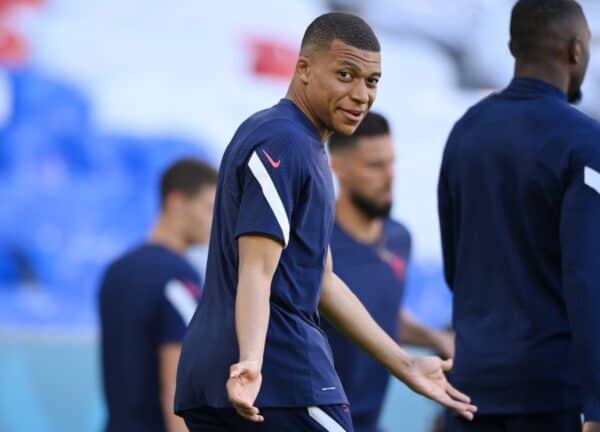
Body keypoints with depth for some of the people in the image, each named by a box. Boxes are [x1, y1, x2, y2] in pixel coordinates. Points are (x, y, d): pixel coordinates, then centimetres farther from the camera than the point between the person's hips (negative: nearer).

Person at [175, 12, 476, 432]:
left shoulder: (305, 146, 22)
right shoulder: (283, 145, -10)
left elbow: (321, 280, 26)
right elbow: (256, 272, -21)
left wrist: (405, 365, 26)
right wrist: (250, 362, -37)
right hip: (286, 380, -10)